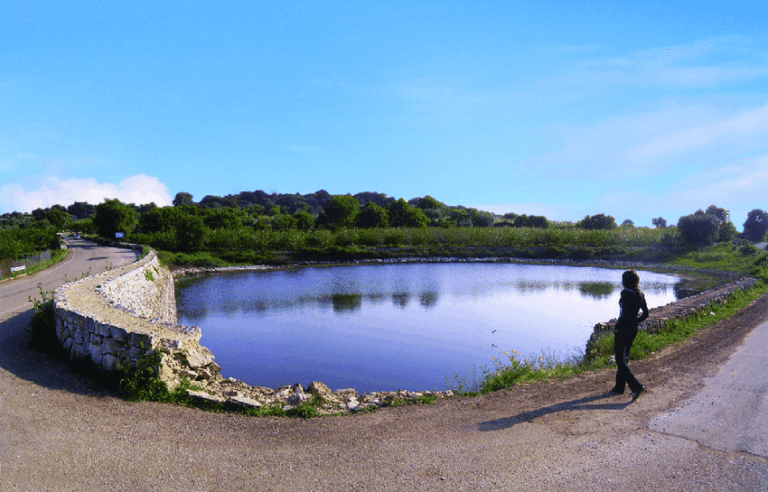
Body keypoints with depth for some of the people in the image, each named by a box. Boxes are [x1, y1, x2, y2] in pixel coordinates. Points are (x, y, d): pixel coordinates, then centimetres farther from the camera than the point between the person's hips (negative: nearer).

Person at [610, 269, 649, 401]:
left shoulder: (625, 293, -18)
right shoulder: (640, 294, 5)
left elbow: (625, 314, -23)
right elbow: (645, 314, 9)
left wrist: (617, 327, -11)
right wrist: (634, 322, 15)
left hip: (623, 329, -8)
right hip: (633, 329, 8)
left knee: (620, 360, -2)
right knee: (624, 357, 18)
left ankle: (636, 386, -13)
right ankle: (619, 387, 26)